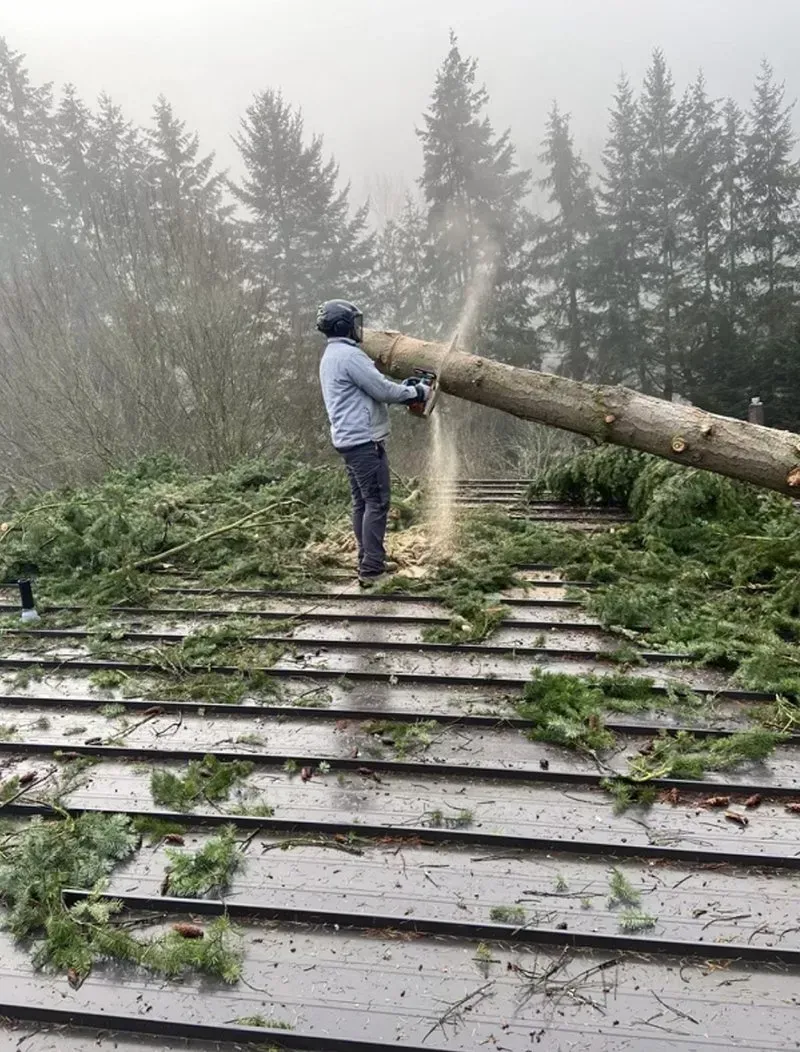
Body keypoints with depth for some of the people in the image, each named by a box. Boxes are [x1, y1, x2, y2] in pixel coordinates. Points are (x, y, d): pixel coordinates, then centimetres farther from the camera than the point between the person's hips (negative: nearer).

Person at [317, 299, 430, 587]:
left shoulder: (331, 356, 17)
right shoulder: (349, 354, -16)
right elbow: (382, 390, -16)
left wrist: (404, 388, 13)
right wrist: (416, 392, -1)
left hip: (348, 440, 10)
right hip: (364, 440, -10)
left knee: (362, 502, 12)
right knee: (377, 502, -8)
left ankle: (369, 562, 18)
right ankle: (371, 569, -7)